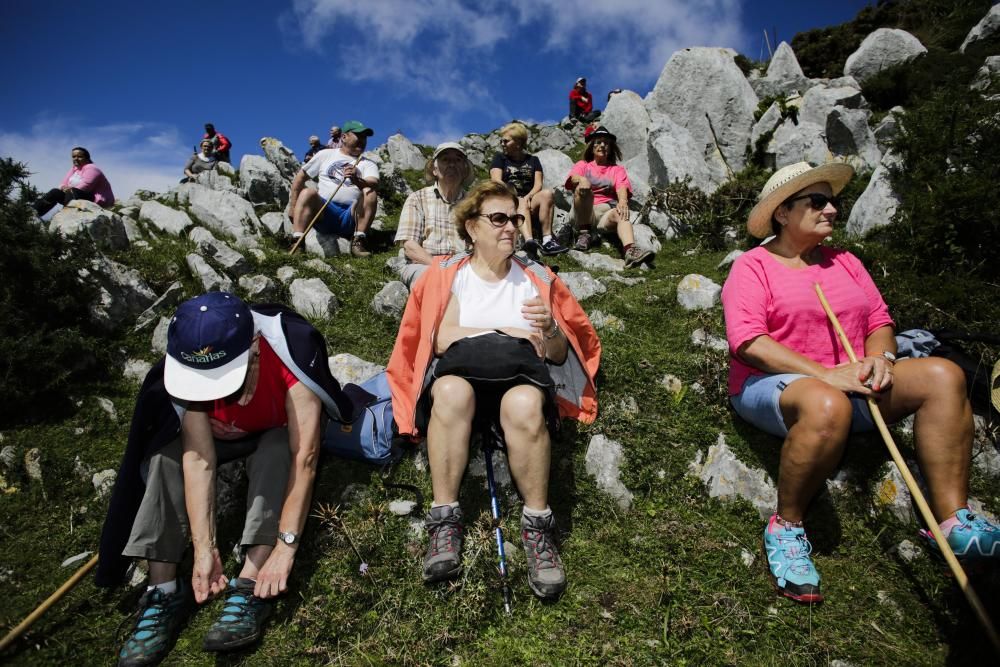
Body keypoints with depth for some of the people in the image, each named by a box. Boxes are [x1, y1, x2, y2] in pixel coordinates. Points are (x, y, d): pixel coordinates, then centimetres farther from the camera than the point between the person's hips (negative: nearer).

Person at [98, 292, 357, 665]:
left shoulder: (291, 350, -40)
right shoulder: (186, 368, -29)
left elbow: (303, 456, -42)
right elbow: (198, 460, -30)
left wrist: (285, 546, -44)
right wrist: (204, 547, -35)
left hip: (280, 432, -3)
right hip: (223, 435, 3)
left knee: (275, 450, -35)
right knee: (166, 454, -22)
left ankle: (251, 585, -33)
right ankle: (164, 591, -20)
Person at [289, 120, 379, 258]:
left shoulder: (368, 164, 12)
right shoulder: (326, 155, 17)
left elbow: (373, 183, -10)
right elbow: (300, 177, 20)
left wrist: (356, 181, -32)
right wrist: (293, 206, 11)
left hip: (350, 217, 0)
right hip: (324, 212, 1)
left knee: (370, 193, -25)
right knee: (308, 192, -27)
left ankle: (358, 241, -31)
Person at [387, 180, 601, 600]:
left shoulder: (535, 277, 15)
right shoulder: (447, 274, 11)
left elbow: (559, 355, 10)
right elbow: (442, 340, -5)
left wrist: (549, 330, -13)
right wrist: (509, 333, -6)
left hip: (521, 377, 1)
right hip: (461, 372, 0)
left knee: (525, 404, -36)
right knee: (452, 392, -37)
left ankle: (538, 526, -23)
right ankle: (445, 520, -27)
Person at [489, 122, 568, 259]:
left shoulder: (533, 160, 22)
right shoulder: (499, 158, 18)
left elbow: (538, 184, 7)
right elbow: (496, 181, 1)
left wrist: (528, 196, -17)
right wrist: (516, 198, -16)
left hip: (529, 200, 2)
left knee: (547, 194, -29)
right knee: (522, 204, -37)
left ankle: (547, 240, -36)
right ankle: (529, 241, -65)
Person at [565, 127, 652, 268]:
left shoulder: (617, 169, 23)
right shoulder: (583, 165, 21)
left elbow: (622, 188, 0)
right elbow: (573, 177, -4)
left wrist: (622, 201, -25)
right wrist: (581, 179, -30)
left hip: (607, 211, 1)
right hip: (585, 213, -1)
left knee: (621, 213, -35)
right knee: (583, 188, -30)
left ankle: (631, 251, -61)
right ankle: (584, 233, -24)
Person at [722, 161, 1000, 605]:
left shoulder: (844, 262, 18)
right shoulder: (753, 266, -3)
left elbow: (879, 320, 14)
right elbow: (747, 341, -16)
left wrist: (879, 357, -10)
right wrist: (825, 374, -23)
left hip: (849, 385, 7)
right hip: (772, 386, -6)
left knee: (943, 375, -12)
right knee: (828, 406, -39)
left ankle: (954, 521, -13)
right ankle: (786, 528, -20)